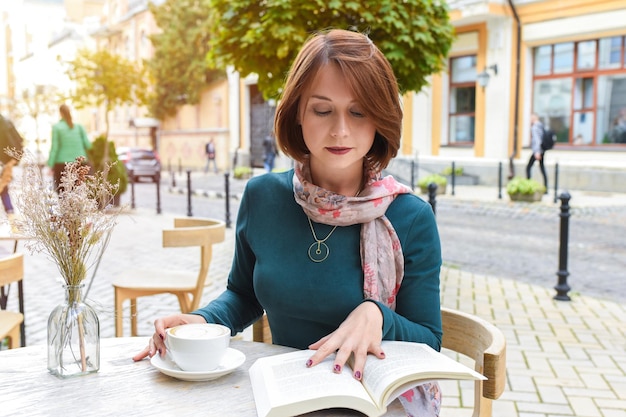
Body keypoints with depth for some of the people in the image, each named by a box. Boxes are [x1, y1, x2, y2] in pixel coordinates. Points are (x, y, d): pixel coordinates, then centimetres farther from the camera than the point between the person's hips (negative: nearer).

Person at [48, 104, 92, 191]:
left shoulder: (56, 127, -3)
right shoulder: (79, 126, 4)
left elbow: (54, 147, -7)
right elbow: (88, 145, 0)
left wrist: (50, 165, -4)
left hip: (62, 164, -2)